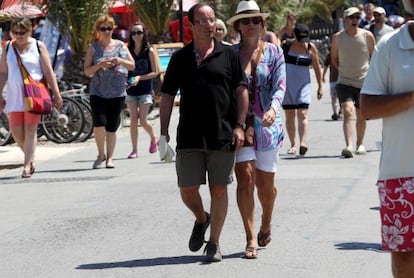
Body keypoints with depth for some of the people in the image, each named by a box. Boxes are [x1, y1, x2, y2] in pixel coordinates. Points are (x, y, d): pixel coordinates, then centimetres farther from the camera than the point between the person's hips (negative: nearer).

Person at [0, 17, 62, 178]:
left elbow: (48, 72, 1)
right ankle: (30, 157, 23)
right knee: (16, 132, 0)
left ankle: (27, 165, -4)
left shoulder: (38, 47, 2)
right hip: (14, 95, 3)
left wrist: (56, 94, -3)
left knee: (30, 129, -6)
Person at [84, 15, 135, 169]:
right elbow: (87, 71, 3)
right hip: (98, 92, -1)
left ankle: (109, 158, 13)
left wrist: (120, 61, -12)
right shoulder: (93, 48, 5)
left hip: (117, 93, 1)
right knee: (99, 124, -15)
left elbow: (132, 66, 8)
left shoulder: (120, 45, 8)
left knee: (112, 127, 2)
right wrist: (100, 65, -15)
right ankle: (101, 154, 5)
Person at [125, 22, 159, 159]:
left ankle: (154, 138, 23)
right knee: (133, 119, -1)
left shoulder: (149, 51, -4)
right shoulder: (128, 50, 3)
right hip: (131, 89, 2)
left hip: (145, 90, -2)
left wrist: (140, 78, -14)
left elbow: (155, 72, -3)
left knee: (143, 120, -7)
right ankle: (134, 150, 3)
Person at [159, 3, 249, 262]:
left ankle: (214, 243, 13)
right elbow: (168, 96, 9)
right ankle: (201, 219, 32)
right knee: (187, 190, 1)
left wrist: (239, 126, -5)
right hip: (189, 137, 1)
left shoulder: (229, 55, 3)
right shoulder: (180, 58, 7)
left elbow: (242, 91, 4)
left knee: (218, 190, 2)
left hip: (223, 135, -1)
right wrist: (164, 131, 2)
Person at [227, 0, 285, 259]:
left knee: (265, 183, 7)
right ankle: (251, 239, -5)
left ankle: (266, 225, 36)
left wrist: (273, 108, -25)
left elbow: (280, 85, -6)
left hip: (268, 122, 0)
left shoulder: (274, 51, 3)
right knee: (245, 177, -11)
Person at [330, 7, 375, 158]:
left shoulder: (367, 36, -3)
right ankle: (349, 146, -28)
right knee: (348, 112, -19)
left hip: (364, 82, 1)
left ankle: (360, 144, 31)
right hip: (344, 82, -1)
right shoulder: (337, 37, -2)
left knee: (361, 116, 11)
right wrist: (344, 70, 7)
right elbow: (334, 58, 13)